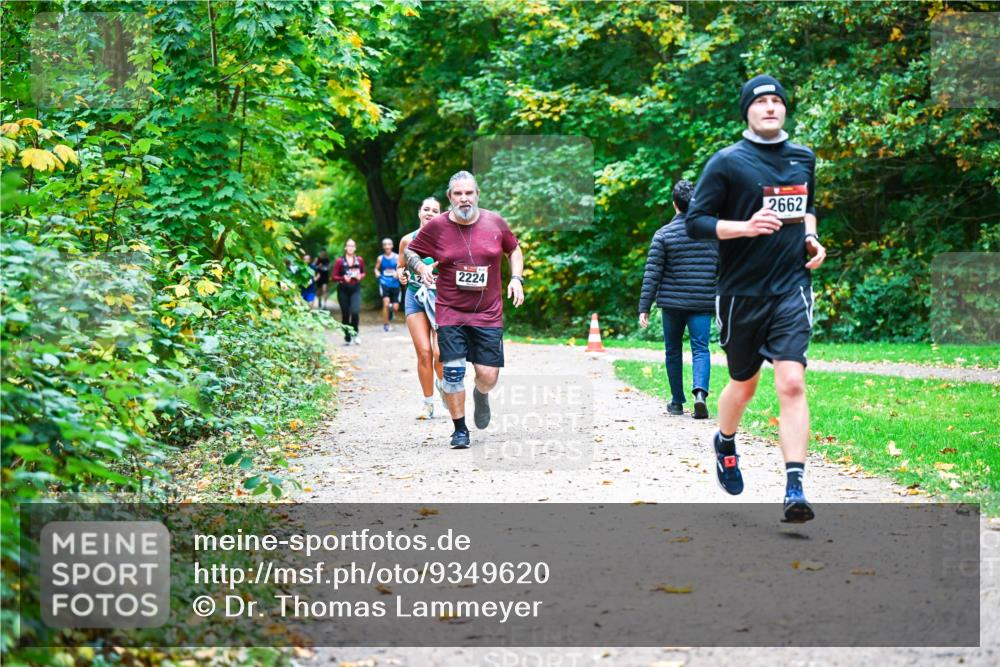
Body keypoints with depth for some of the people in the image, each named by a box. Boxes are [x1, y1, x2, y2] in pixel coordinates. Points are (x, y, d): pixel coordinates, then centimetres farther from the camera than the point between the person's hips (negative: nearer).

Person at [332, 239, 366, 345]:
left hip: (355, 289, 1)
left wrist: (360, 276, -4)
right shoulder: (340, 261, -2)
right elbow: (334, 277, -1)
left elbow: (363, 273, 18)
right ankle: (347, 337, 15)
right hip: (343, 289, 0)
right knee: (345, 314, 3)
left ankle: (355, 333, 2)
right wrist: (343, 278, -18)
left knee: (355, 311, -18)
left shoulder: (359, 260, 5)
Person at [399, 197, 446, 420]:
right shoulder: (407, 240, 8)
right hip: (415, 296, 2)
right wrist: (401, 274, -2)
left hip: (441, 295, -2)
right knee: (424, 352, -6)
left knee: (440, 352, -15)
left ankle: (442, 383, 20)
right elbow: (401, 266, 20)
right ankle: (428, 403, 9)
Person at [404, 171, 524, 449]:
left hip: (488, 314, 1)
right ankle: (460, 429, 8)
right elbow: (409, 252, 8)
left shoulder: (495, 222, 1)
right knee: (453, 372, -8)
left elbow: (514, 249, 18)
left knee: (488, 376, -2)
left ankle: (481, 395, 36)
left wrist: (516, 278, 3)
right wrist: (421, 267, -13)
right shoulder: (436, 226, -4)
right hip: (450, 312, -1)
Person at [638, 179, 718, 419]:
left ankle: (677, 401, 20)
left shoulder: (663, 234, -3)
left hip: (672, 302, 0)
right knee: (700, 349, -2)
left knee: (673, 351, 14)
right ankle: (700, 391, -27)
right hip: (703, 302, 0)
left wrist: (644, 307, -3)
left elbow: (652, 273, -5)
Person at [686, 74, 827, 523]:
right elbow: (695, 221, -8)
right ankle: (725, 443, 47)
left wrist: (811, 237, 9)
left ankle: (795, 490, -16)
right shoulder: (728, 162, -6)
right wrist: (746, 227, -23)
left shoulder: (804, 158, 11)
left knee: (792, 384, -14)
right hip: (741, 293, -2)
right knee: (744, 384, 14)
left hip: (791, 289, 2)